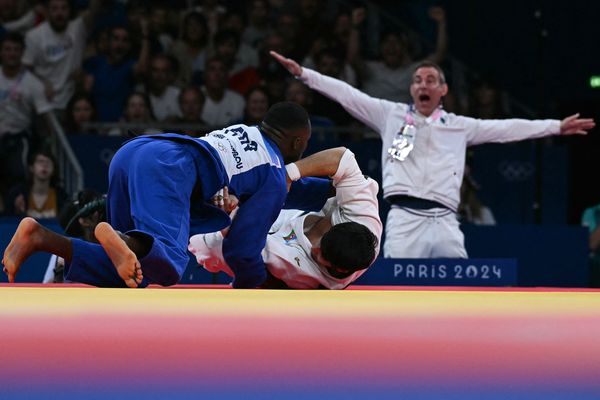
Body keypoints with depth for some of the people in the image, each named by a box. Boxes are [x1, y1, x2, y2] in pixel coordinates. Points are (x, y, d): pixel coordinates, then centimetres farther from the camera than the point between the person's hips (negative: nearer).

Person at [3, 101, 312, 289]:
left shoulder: (245, 131, 35)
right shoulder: (276, 179, 13)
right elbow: (240, 247, 12)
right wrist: (252, 283, 30)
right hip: (167, 167, -8)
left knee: (125, 274, 7)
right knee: (168, 264, -26)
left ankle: (40, 238, -12)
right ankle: (121, 241, -58)